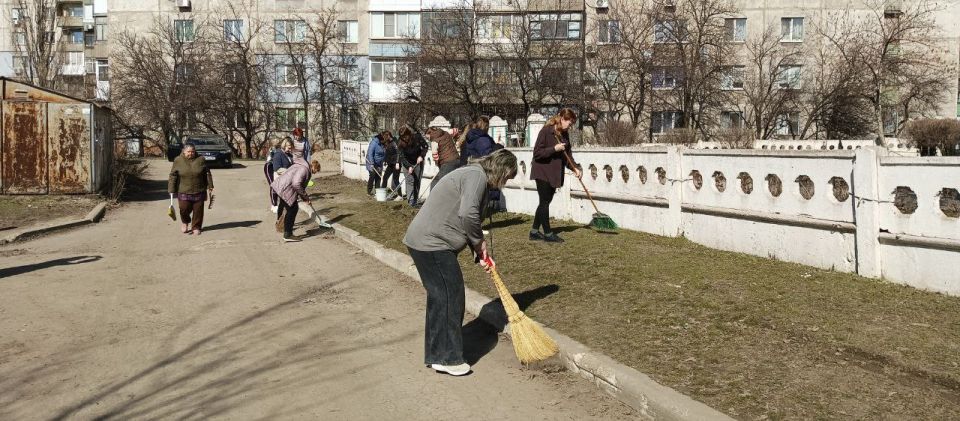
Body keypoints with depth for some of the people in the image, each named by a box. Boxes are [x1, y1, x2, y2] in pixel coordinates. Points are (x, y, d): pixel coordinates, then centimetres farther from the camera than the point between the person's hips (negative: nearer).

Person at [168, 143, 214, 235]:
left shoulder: (201, 160, 1)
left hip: (199, 192, 1)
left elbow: (207, 174, 6)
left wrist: (210, 186, 5)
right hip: (184, 192, -1)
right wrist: (171, 190, -3)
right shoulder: (178, 161, -1)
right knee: (184, 209, -5)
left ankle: (196, 227, 18)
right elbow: (173, 176, 0)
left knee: (198, 210, 3)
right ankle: (185, 222, 25)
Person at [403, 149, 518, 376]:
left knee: (440, 296, 16)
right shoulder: (477, 176, -13)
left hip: (424, 240, 11)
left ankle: (436, 354, 26)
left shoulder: (474, 176, 20)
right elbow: (468, 215, -27)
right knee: (451, 296, -3)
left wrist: (479, 252, 14)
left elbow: (463, 219, 22)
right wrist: (479, 243, -11)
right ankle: (448, 358, 4)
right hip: (432, 243, -11)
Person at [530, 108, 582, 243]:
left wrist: (574, 168, 0)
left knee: (545, 201, 11)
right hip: (542, 172, -8)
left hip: (554, 173, 8)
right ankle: (548, 233, 2)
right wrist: (554, 149, -24)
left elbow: (567, 153, 13)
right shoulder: (546, 131, -16)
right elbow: (537, 153, -18)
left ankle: (535, 232, 19)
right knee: (545, 201, -4)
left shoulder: (564, 134, 8)